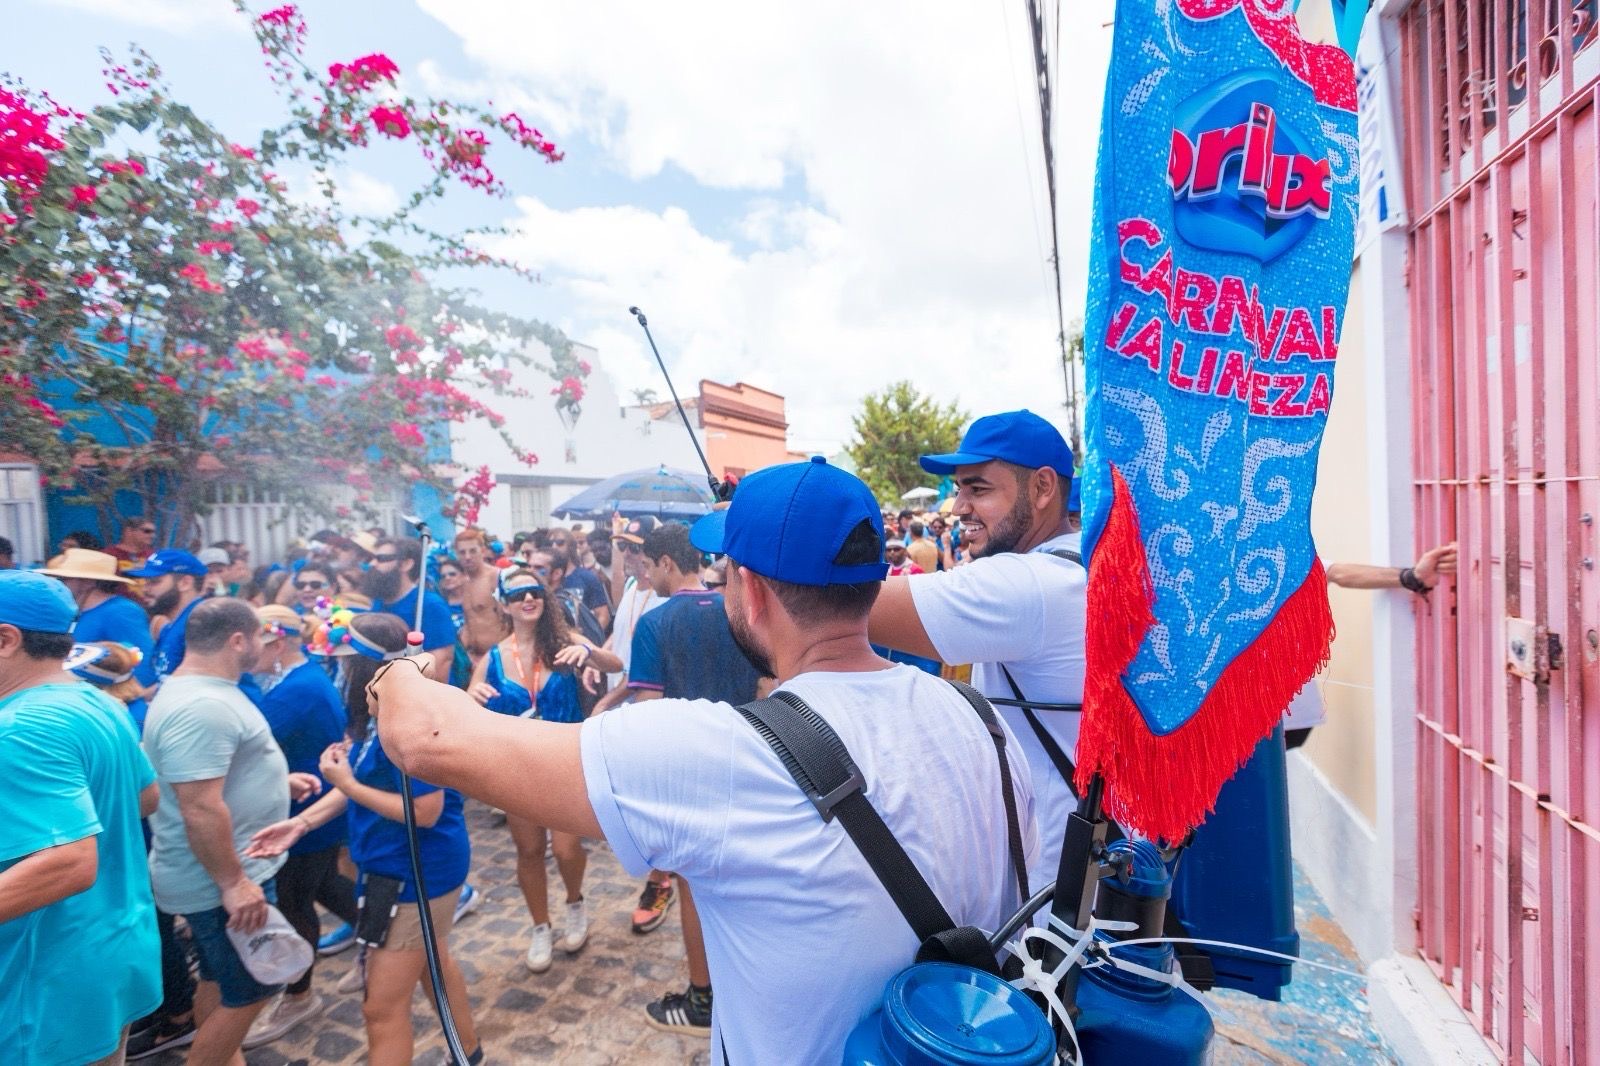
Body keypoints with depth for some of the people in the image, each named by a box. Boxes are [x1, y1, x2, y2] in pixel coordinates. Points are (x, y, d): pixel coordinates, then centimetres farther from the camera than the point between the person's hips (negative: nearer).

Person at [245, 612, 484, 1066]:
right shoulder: (381, 714, -2)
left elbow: (426, 811, -28)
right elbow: (366, 781, 8)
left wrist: (348, 784, -23)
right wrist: (301, 822, 0)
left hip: (416, 871, -10)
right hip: (402, 865, 10)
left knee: (382, 1007, 5)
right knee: (433, 963, 29)